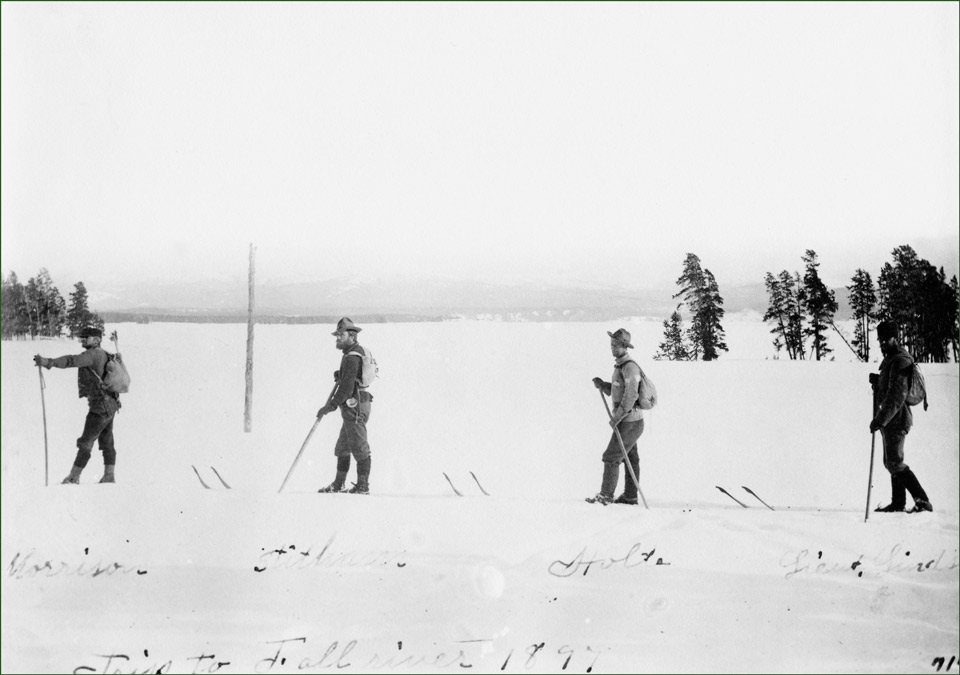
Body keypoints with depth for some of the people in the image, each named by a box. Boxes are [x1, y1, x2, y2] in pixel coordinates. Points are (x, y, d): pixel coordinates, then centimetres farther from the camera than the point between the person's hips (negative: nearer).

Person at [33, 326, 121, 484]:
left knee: (86, 442, -3)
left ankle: (74, 478, 2)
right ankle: (110, 476, 22)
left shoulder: (93, 354, -17)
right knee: (106, 441, 17)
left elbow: (73, 361, -33)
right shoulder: (103, 354, 13)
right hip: (111, 404, 10)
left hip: (101, 407, -10)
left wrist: (48, 362, -42)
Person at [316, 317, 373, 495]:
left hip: (355, 407, -11)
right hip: (354, 407, 11)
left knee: (359, 447, -4)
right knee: (342, 447, 16)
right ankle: (338, 483, 23)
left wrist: (331, 406, -19)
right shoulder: (359, 352, 15)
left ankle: (363, 485, 2)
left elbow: (347, 387, -23)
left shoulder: (352, 357, -17)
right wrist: (340, 376, 10)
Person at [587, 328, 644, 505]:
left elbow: (631, 394, -26)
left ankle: (606, 495, -1)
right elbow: (614, 390, 22)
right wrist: (601, 384, 3)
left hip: (630, 421, -10)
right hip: (628, 420, 10)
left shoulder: (630, 366, -18)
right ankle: (630, 496, 23)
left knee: (611, 457, -7)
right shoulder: (620, 365, 13)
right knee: (630, 458, 15)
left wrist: (618, 416, -25)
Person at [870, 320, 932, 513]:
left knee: (895, 462, -11)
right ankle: (898, 503, 23)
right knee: (891, 462, 15)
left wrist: (880, 419, -29)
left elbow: (896, 396, -25)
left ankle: (922, 500, -12)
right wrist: (877, 381, 10)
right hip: (891, 420, 10)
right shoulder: (890, 359, 15)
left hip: (895, 420, -10)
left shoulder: (900, 361, -17)